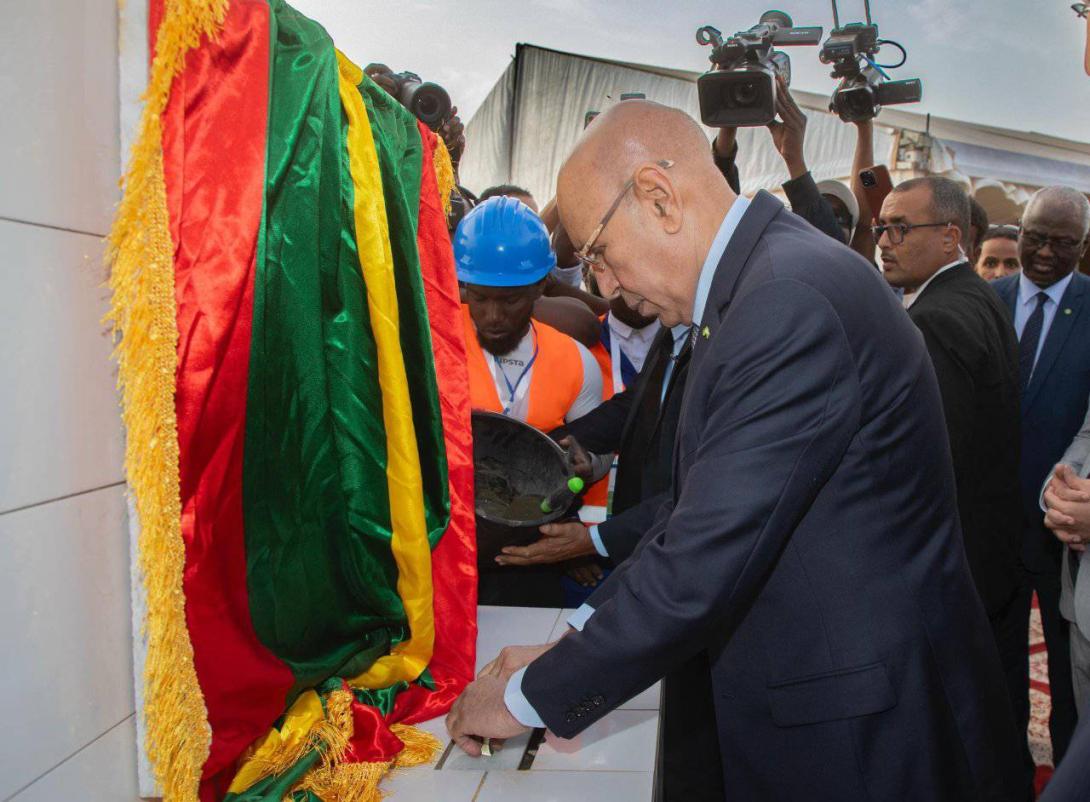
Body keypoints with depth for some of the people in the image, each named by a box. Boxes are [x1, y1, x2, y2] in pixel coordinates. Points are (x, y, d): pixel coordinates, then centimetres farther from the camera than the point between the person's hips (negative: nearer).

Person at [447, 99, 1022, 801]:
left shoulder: (791, 301, -25)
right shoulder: (762, 281, 5)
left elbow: (705, 561, -26)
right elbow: (700, 508, 8)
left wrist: (531, 697, -14)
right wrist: (571, 648, 5)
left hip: (860, 741, -8)